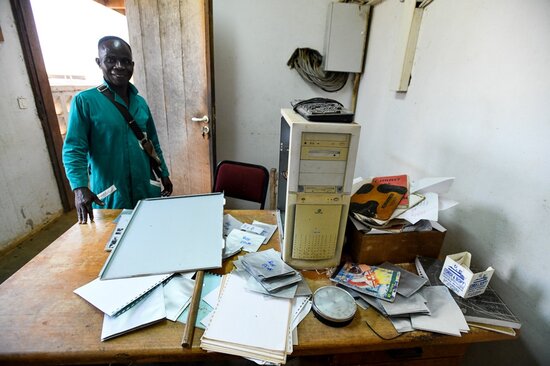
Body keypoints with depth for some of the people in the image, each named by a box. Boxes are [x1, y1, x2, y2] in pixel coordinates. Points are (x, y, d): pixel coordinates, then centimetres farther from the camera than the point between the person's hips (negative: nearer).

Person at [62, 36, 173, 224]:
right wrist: (80, 187, -23)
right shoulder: (84, 101, -7)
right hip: (109, 195, -4)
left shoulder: (140, 102, 7)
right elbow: (74, 149, -10)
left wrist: (164, 175, 11)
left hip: (147, 190, 4)